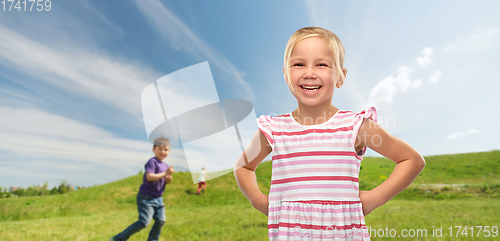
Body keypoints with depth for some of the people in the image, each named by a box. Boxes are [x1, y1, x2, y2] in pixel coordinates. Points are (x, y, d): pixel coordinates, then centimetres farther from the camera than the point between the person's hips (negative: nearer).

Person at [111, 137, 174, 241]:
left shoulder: (165, 166, 8)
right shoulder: (152, 162, -16)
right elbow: (149, 177, -30)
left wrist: (169, 179, -5)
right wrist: (165, 173, -29)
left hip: (158, 198, 8)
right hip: (146, 197, -8)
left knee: (161, 220, 5)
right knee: (144, 222, -12)